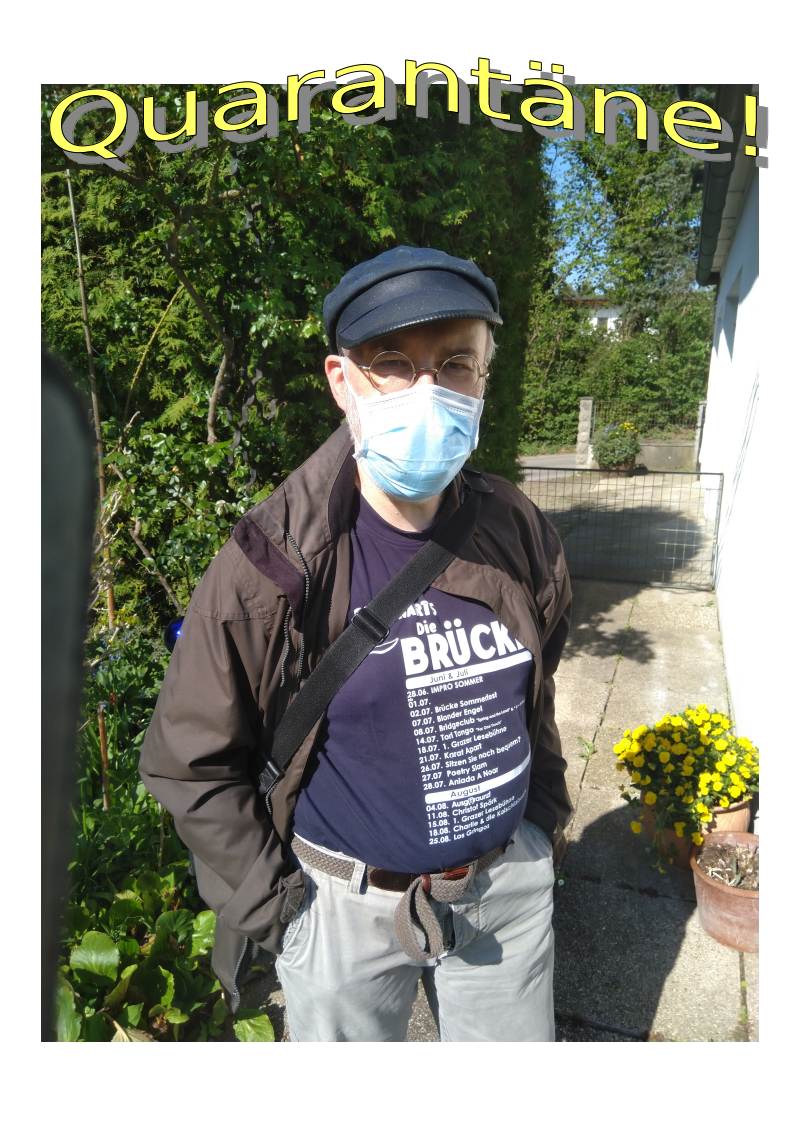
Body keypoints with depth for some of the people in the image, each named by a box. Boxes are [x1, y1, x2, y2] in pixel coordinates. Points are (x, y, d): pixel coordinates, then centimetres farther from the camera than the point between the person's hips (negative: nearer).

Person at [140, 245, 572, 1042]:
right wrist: (270, 908, -9)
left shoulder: (518, 535, -7)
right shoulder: (271, 565, -20)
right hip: (344, 907, -3)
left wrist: (542, 815, 9)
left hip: (509, 882, 4)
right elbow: (188, 762, -11)